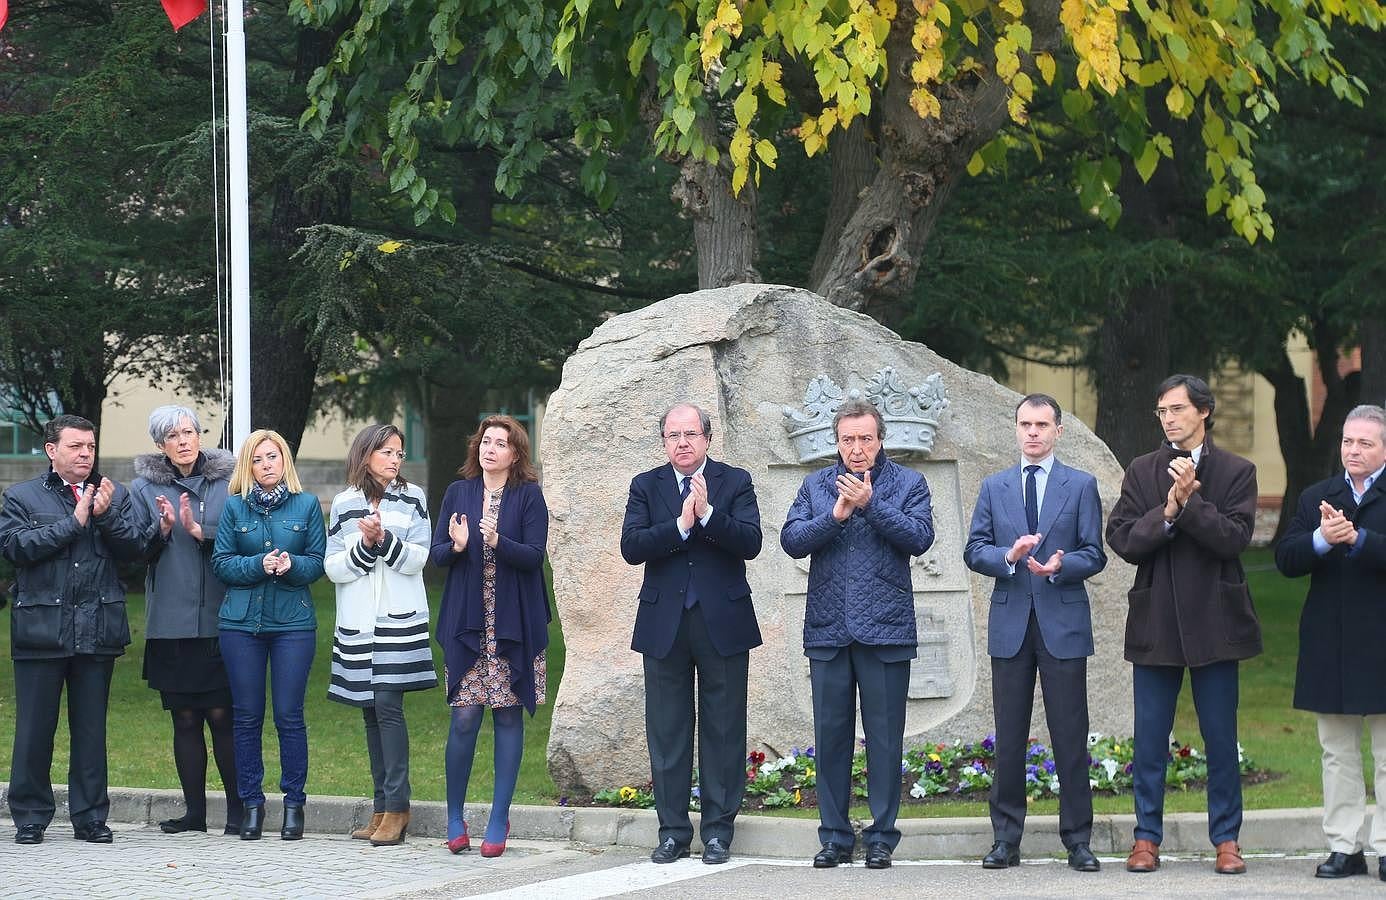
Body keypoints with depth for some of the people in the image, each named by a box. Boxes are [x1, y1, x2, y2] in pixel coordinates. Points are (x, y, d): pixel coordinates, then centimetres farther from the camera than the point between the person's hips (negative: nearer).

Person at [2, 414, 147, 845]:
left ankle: (90, 816, 13)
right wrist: (74, 522, -11)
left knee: (91, 728, 7)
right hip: (41, 628, -2)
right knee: (35, 728, 0)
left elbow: (135, 547, 3)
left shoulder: (116, 496, 13)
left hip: (97, 629, 2)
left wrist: (106, 515, -12)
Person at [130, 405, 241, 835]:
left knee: (222, 715, -4)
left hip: (219, 620, -1)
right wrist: (163, 529, -13)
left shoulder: (226, 484, 5)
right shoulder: (144, 488, 6)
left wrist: (199, 531, -13)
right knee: (184, 719, 5)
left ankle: (237, 810, 4)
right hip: (170, 622, 1)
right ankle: (194, 811, 12)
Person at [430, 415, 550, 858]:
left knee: (508, 717, 1)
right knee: (464, 718, -5)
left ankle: (498, 821, 8)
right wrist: (456, 546, -16)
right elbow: (436, 554, 6)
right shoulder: (458, 493, 8)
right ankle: (455, 817, 10)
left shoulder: (529, 497, 0)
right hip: (466, 624, 1)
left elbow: (534, 556, -9)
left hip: (513, 626, -1)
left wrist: (498, 542, -26)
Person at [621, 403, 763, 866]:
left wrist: (708, 514, -23)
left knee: (723, 728, 3)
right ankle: (673, 831, 12)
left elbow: (750, 543, -11)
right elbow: (631, 547, -7)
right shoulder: (646, 486, 6)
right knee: (667, 730, 5)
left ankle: (718, 831, 9)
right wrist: (680, 525, -19)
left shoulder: (735, 482, 2)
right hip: (664, 623, 1)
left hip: (722, 620, -1)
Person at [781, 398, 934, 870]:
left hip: (885, 629, -2)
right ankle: (835, 837, 13)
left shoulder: (908, 484, 5)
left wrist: (870, 504, -17)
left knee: (884, 737, 0)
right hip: (828, 630, 2)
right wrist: (835, 515, -14)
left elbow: (919, 538, -10)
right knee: (831, 735, 5)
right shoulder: (816, 485, 12)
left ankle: (881, 837, 7)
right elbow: (792, 540, 0)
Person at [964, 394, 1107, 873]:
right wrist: (1009, 556, -14)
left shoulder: (1081, 486, 5)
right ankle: (1006, 838, 10)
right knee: (1009, 738, 5)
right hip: (1010, 622, 2)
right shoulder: (994, 487, 12)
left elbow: (1094, 555, 1)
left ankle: (1077, 839, 4)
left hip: (1063, 622, -2)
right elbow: (974, 551, 6)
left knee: (1070, 735, -1)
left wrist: (1060, 566, -19)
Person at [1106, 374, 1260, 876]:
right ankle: (1147, 838, 11)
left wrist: (1189, 502, -18)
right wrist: (1168, 510, -17)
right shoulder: (1142, 473, 7)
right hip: (1156, 622, 1)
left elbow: (1235, 538, -10)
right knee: (1150, 739, 4)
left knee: (1221, 737, 4)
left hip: (1214, 621, -1)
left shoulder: (1236, 472, 2)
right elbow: (1122, 541, -3)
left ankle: (1226, 839, 11)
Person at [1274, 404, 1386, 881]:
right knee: (1338, 754, 9)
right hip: (1331, 651, 4)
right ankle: (1344, 848, 14)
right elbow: (1285, 560, 1)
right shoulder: (1315, 498, 11)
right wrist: (1321, 539, -17)